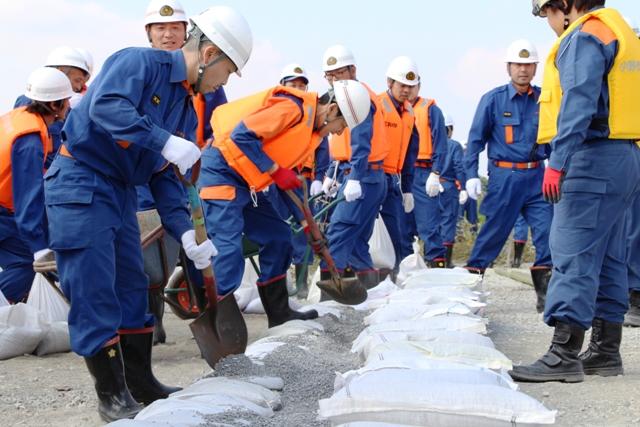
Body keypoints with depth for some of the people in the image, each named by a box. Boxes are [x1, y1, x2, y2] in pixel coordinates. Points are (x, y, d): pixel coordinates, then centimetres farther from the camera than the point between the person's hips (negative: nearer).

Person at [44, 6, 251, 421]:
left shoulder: (187, 108, 11)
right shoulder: (139, 62, -14)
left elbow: (164, 176, 12)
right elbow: (105, 105, -33)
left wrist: (185, 231, 1)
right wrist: (166, 142, -39)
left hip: (122, 191, 9)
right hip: (79, 183, -9)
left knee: (133, 289, 13)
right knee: (95, 293, -6)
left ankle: (141, 384, 24)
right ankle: (112, 395, 4)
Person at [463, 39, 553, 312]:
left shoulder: (543, 99, 7)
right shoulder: (493, 99, -2)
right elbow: (476, 138, 0)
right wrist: (471, 174, -7)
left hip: (536, 176, 3)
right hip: (504, 176, -3)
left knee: (546, 231, -5)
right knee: (494, 231, 2)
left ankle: (545, 291, 2)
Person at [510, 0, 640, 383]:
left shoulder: (584, 36, -8)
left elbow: (579, 103, -20)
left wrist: (558, 161, -24)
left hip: (593, 157, -10)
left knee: (573, 256, -12)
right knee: (607, 258, 13)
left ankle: (564, 356, -14)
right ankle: (606, 351, 18)